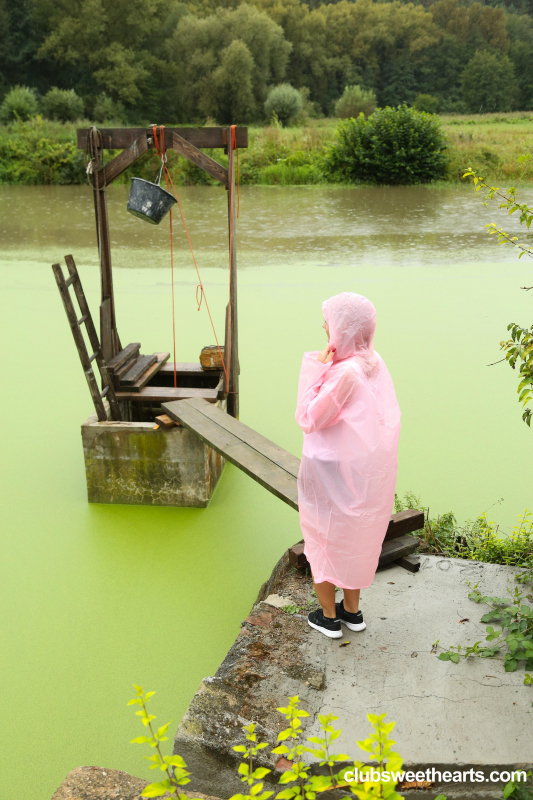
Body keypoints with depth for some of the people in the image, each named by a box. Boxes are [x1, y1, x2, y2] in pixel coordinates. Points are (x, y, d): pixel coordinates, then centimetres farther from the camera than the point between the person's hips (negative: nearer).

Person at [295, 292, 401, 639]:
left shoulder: (344, 373, -27)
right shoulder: (375, 363, -3)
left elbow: (308, 420, -20)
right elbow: (389, 416, 6)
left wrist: (315, 369, -20)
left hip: (333, 472, -7)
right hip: (369, 471, 7)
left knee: (323, 537, 13)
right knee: (356, 539, 23)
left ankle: (328, 616, 26)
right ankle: (352, 610, 37)